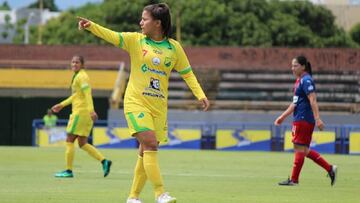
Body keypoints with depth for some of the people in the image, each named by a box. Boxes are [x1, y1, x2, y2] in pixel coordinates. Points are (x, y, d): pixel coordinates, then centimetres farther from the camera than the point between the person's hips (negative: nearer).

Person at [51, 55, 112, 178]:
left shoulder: (81, 77, -10)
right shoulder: (77, 76, 20)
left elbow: (87, 93, -23)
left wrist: (91, 110, -34)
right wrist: (61, 105, 33)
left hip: (80, 112, -10)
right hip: (84, 112, 10)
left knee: (69, 140, -3)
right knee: (82, 143, 9)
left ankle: (68, 171, 0)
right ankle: (104, 161, 1)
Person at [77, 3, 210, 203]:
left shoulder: (174, 47, 5)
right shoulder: (135, 40, 1)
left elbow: (187, 73, 11)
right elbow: (113, 36, -13)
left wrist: (200, 95, 1)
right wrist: (92, 26, -29)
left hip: (159, 106, 3)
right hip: (136, 102, -3)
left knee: (146, 152, 6)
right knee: (151, 144, -19)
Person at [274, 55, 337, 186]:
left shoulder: (306, 80, -12)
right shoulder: (299, 81, 18)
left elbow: (313, 100, -21)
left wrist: (317, 119, -28)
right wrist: (283, 117, 26)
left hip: (304, 120, -10)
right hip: (299, 120, 10)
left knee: (300, 148, -5)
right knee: (304, 150, 11)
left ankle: (294, 180, 0)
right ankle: (330, 169, 13)